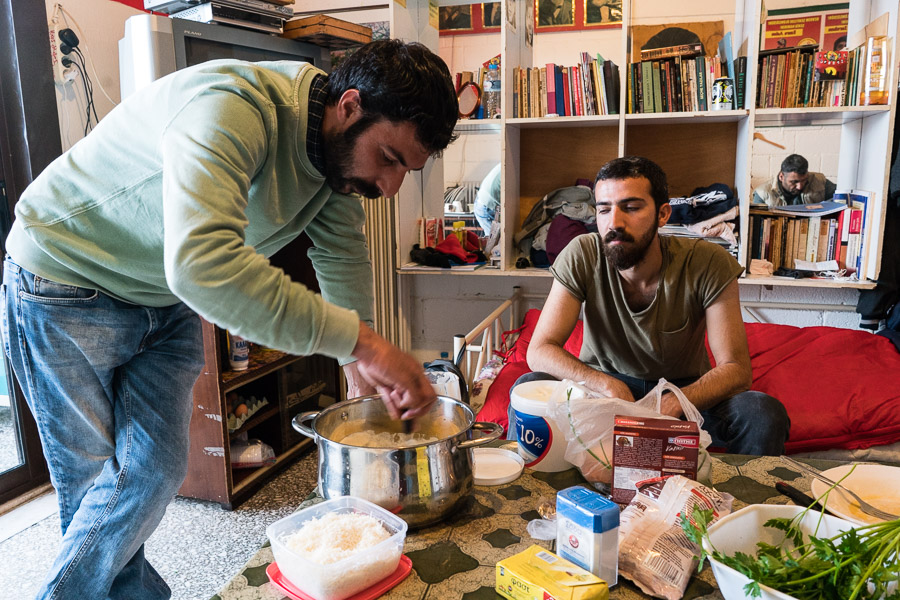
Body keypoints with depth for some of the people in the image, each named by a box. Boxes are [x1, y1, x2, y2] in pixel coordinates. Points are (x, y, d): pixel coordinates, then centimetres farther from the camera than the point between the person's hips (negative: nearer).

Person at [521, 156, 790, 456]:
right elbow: (539, 351, -21)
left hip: (685, 390, 1)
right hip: (603, 384, 0)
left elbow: (736, 369, -19)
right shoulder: (581, 256, -19)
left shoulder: (708, 263, -20)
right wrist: (609, 385, -38)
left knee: (764, 414, -28)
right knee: (529, 387, -29)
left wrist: (674, 403, -39)